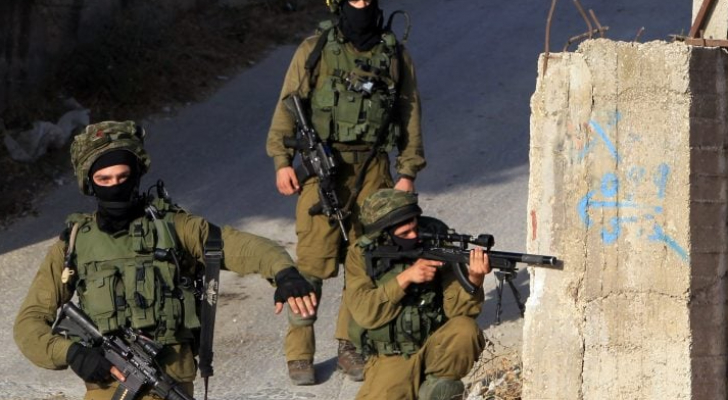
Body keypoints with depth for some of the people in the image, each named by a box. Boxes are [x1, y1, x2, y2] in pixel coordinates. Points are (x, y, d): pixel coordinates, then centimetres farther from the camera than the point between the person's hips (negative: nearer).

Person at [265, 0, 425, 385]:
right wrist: (282, 161, -6)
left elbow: (409, 115, 11)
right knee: (313, 260, -7)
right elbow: (289, 105, 2)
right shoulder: (315, 50, 1)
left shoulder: (395, 55, 8)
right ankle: (299, 352, -1)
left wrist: (407, 171, 6)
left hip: (372, 169, 3)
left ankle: (351, 346, 15)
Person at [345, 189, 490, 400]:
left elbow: (456, 309, -12)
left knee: (465, 330, -30)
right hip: (391, 359, -1)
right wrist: (405, 278, -24)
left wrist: (474, 281, -32)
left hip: (435, 348, 1)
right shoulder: (362, 255, -4)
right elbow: (365, 312, -16)